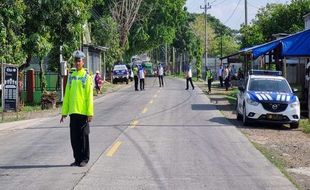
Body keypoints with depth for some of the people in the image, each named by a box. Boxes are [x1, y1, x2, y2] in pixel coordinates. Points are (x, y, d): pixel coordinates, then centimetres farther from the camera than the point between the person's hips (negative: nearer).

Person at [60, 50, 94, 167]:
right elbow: (67, 95, 13)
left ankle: (84, 159, 9)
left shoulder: (87, 77, -3)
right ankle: (77, 159, 15)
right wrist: (64, 112, 9)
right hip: (73, 112, 5)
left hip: (83, 112, -5)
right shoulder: (71, 77, 11)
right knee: (74, 137, 6)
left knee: (83, 136, 1)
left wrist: (90, 113, -12)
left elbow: (89, 96, -7)